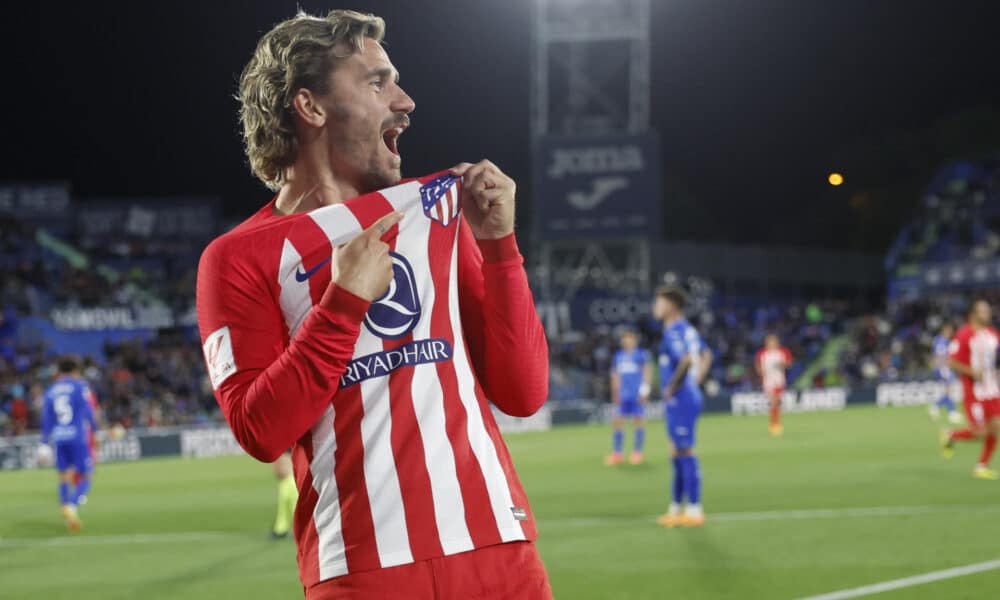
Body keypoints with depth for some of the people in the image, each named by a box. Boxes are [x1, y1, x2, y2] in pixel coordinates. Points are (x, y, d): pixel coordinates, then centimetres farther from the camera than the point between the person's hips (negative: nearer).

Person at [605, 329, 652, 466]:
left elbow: (647, 372, -2)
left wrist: (644, 389, -9)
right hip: (623, 396, 5)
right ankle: (616, 453, 2)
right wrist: (615, 393, 16)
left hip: (637, 396, -5)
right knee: (618, 422, 0)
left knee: (637, 422, -1)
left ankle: (637, 453, 6)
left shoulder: (642, 354, 0)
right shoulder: (618, 356, 15)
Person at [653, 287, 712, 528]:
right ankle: (675, 509, 22)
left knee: (685, 452, -8)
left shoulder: (674, 331, -15)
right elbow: (706, 355, 28)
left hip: (680, 400, -10)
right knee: (679, 453, 15)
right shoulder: (687, 330, 15)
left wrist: (672, 388, -19)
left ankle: (694, 511, -6)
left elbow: (686, 360, -30)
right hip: (689, 396, 10)